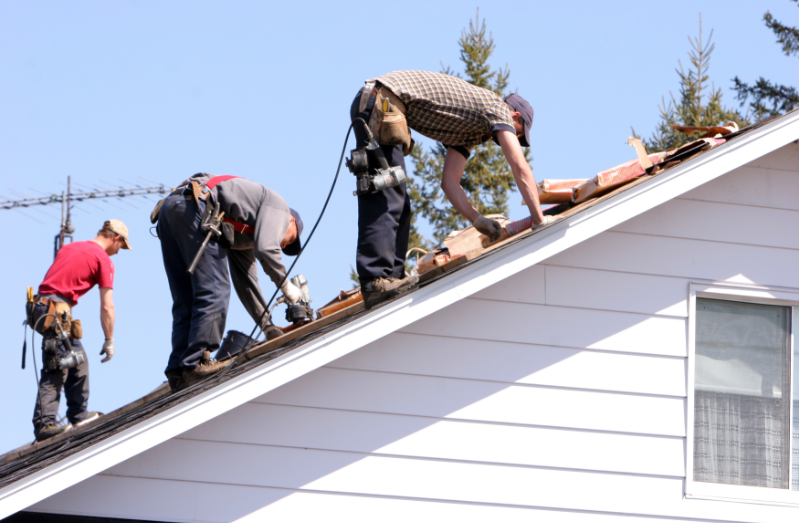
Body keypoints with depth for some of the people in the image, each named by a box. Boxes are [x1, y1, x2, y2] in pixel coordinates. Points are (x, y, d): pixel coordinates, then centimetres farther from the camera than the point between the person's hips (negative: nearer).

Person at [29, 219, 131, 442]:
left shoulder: (69, 247, 22)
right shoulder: (103, 259, -1)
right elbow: (107, 307, -2)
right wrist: (109, 342, 4)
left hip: (40, 305, 8)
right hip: (56, 311, -8)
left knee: (77, 361, 18)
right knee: (55, 370, -11)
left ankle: (79, 415, 23)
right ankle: (44, 424, -18)